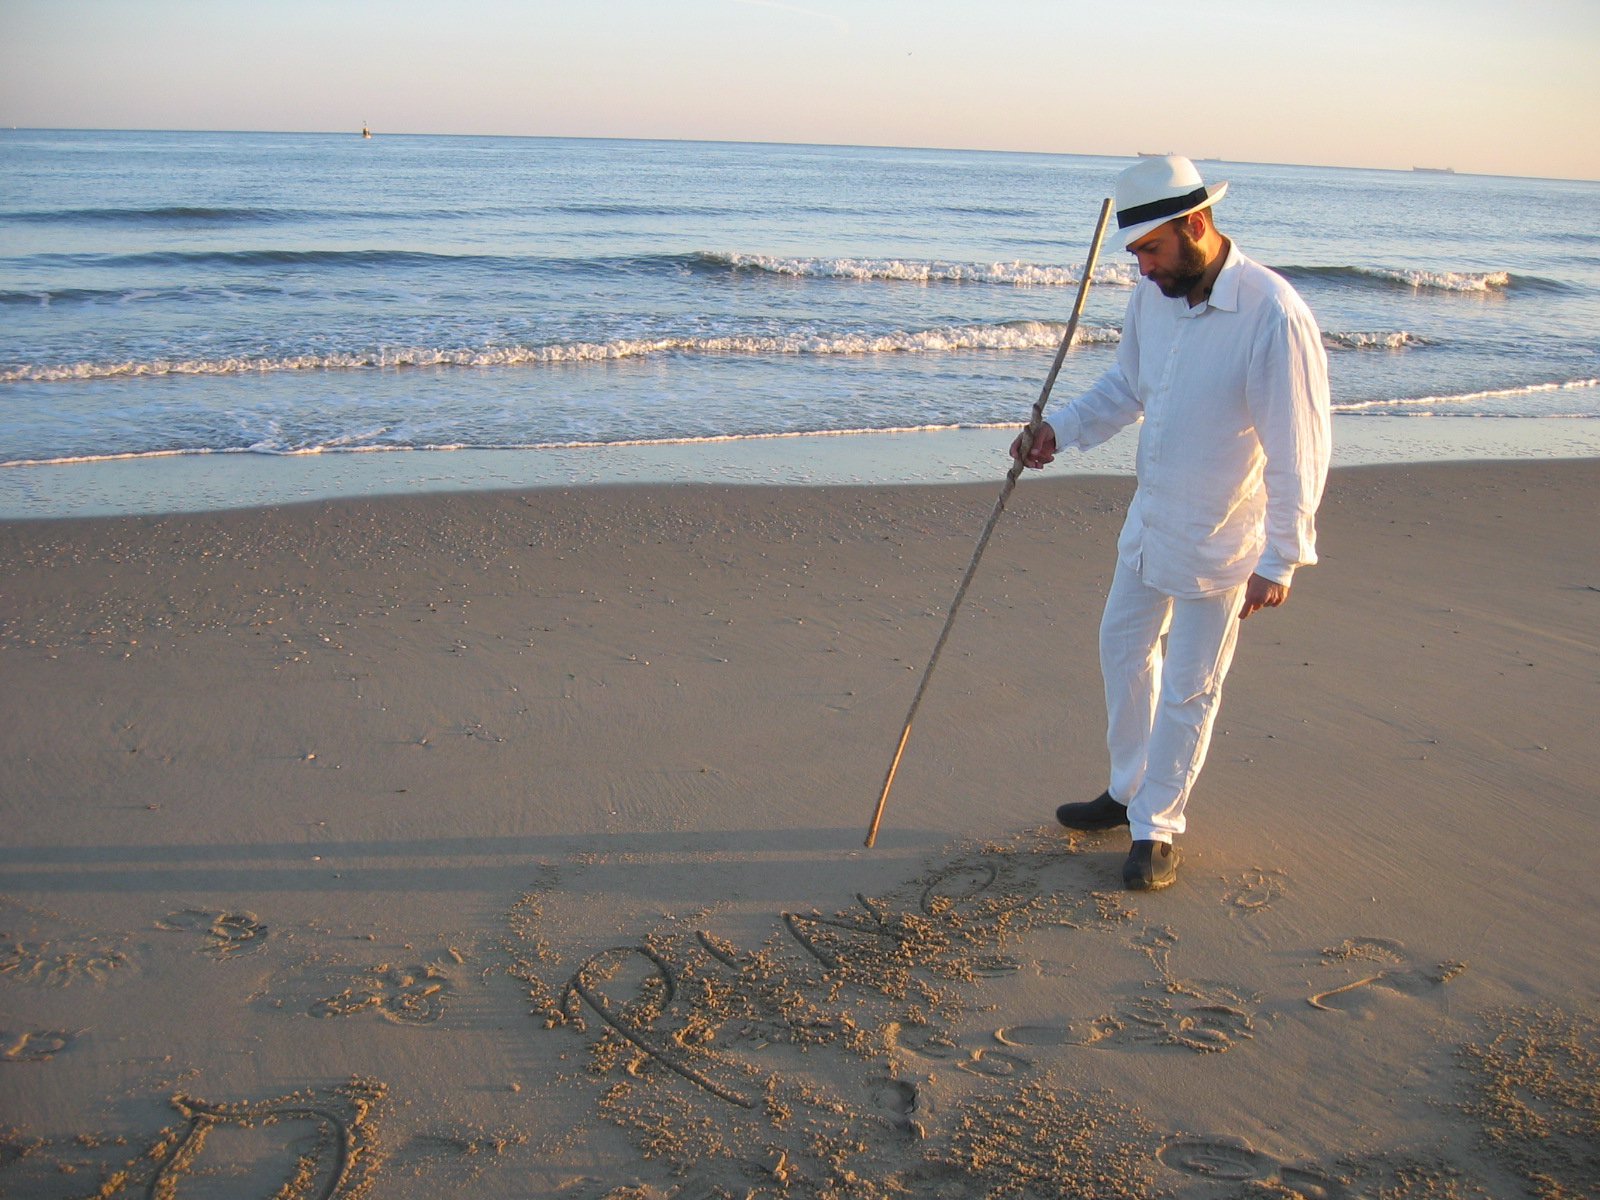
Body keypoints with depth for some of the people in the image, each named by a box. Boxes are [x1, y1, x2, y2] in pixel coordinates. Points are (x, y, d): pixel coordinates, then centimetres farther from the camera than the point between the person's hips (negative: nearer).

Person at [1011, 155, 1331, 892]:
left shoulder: (1272, 314, -25)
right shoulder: (1153, 295, -4)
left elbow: (1298, 448, -22)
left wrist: (1280, 560, -20)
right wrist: (1061, 429, 0)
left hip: (1219, 542, -7)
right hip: (1150, 521, 8)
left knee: (1188, 692, 5)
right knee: (1124, 650, 20)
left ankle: (1156, 830, 21)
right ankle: (1130, 792, 39)